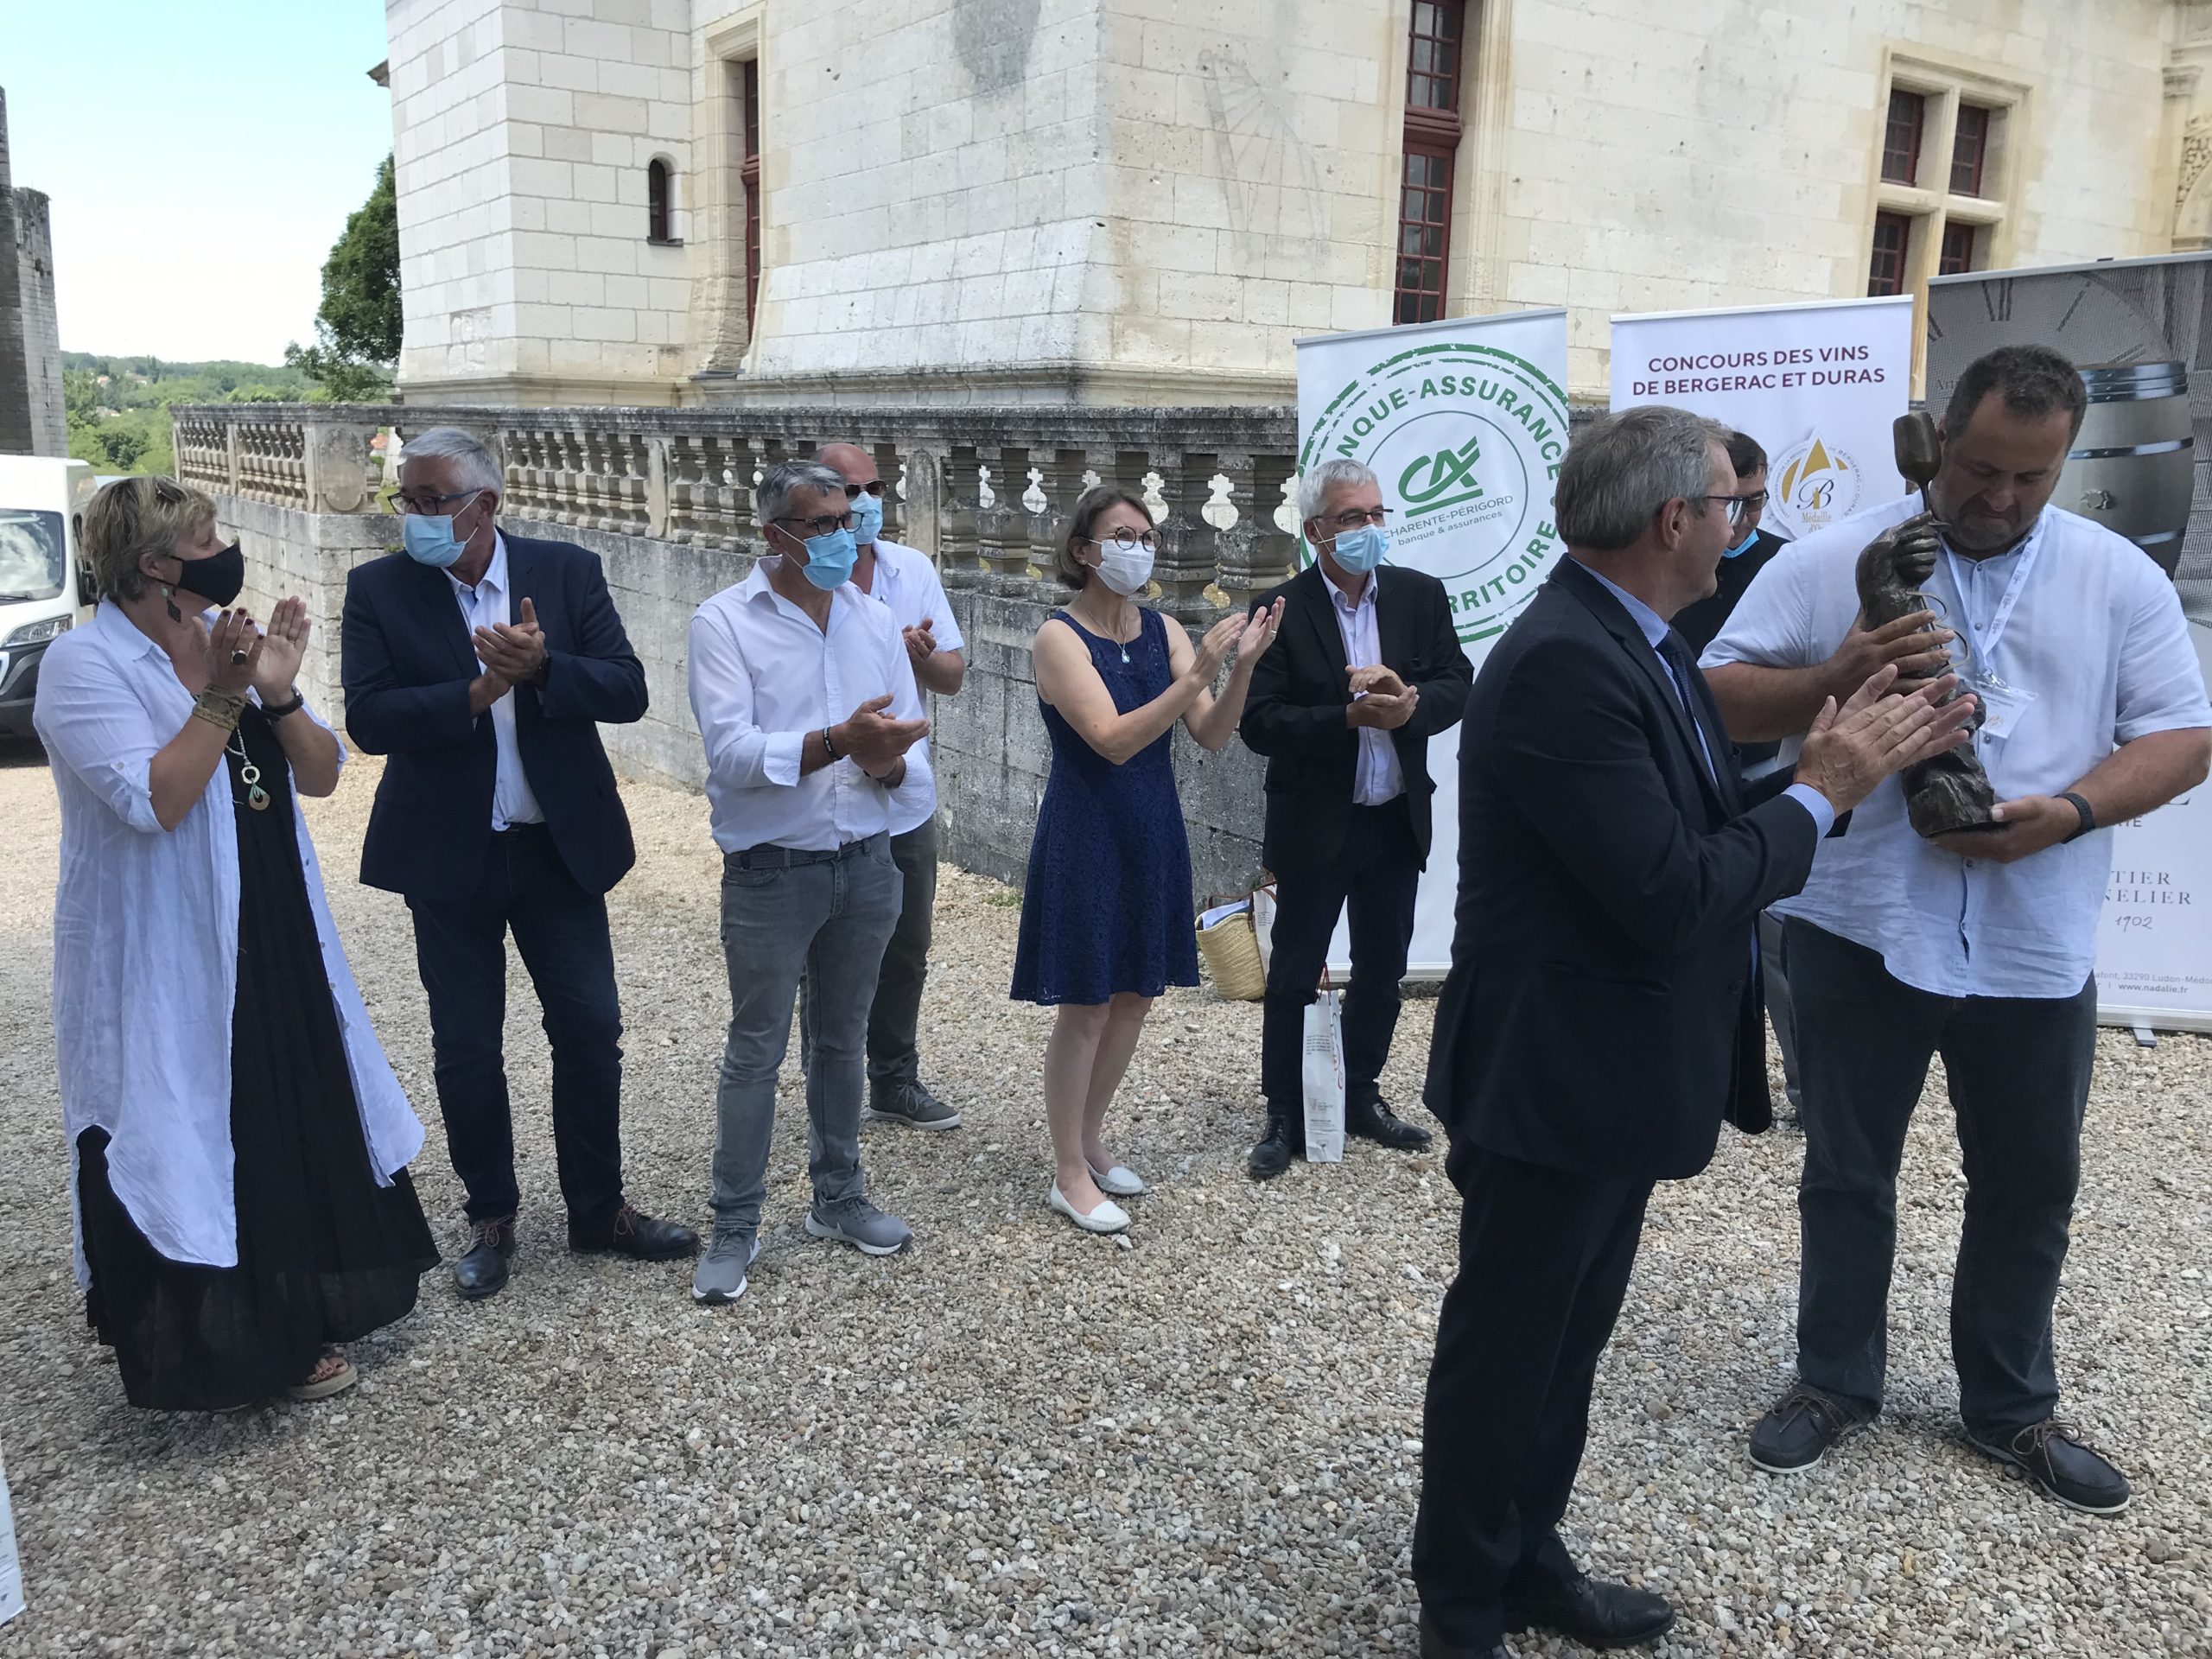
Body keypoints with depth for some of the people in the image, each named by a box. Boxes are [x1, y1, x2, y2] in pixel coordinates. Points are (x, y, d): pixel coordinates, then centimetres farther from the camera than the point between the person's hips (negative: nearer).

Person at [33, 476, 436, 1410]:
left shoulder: (231, 641, 6)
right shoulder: (84, 663, -14)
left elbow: (321, 776, 2)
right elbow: (153, 801, -24)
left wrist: (278, 694, -13)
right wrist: (220, 696, -23)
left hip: (273, 946, 7)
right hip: (163, 966, -7)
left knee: (299, 1129, 16)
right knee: (185, 1141, 4)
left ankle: (299, 1318, 35)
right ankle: (211, 1344, 21)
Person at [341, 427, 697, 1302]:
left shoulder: (568, 571, -3)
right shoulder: (379, 589, -4)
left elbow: (628, 691, -10)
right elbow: (369, 717, -14)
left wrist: (541, 666, -25)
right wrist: (476, 693, -23)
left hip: (561, 847, 1)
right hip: (448, 856, 0)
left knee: (591, 1030, 7)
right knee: (466, 1047, 10)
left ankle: (598, 1209, 25)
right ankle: (491, 1217, 28)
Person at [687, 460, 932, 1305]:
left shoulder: (875, 619, 5)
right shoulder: (724, 621, -9)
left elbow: (901, 738, 5)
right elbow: (730, 753, -20)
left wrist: (888, 761, -18)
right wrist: (839, 742, -30)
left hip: (866, 863, 4)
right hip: (771, 874, -4)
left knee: (841, 1039, 17)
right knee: (755, 1052, 5)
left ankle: (838, 1199, 32)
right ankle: (735, 1225, 18)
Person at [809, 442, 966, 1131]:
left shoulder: (913, 569, 2)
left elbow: (953, 677, 5)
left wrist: (924, 656, -18)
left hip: (909, 802, 5)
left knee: (905, 956, 18)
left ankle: (896, 1083, 35)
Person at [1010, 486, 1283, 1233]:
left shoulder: (1162, 631, 2)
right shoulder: (1059, 637, -14)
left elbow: (1211, 735, -4)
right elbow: (1113, 739, -24)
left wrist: (1242, 665, -20)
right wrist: (1197, 674, -30)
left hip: (1152, 834, 6)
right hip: (1086, 838, -6)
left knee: (1134, 997, 15)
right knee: (1086, 1007, 2)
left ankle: (1091, 1141, 34)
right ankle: (1070, 1175, 17)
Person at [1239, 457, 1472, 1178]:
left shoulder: (1420, 594, 1)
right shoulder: (1281, 610, -11)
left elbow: (1458, 687, -1)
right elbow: (1258, 723, -15)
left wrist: (1408, 703, -21)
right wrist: (1351, 716, -26)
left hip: (1397, 820, 4)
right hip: (1314, 825, -4)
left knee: (1381, 970, 16)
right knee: (1293, 976, 6)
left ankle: (1360, 1096, 33)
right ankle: (1285, 1115, 20)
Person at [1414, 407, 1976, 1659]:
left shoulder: (1639, 643, 6)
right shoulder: (1562, 666, -25)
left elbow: (1711, 830, 8)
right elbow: (1677, 896, -28)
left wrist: (1854, 764, 0)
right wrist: (1819, 792, -15)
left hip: (1614, 1075, 10)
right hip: (1553, 1079, -10)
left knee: (1570, 1338, 23)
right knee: (1505, 1349, 8)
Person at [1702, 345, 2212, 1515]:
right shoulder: (1832, 562, -3)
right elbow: (1720, 696, -4)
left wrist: (2072, 813, -17)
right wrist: (1831, 680, -23)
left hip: (2036, 946, 2)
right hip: (1862, 929, -1)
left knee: (2030, 1185, 14)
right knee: (1847, 1171, 12)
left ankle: (2011, 1406, 34)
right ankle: (1836, 1379, 31)